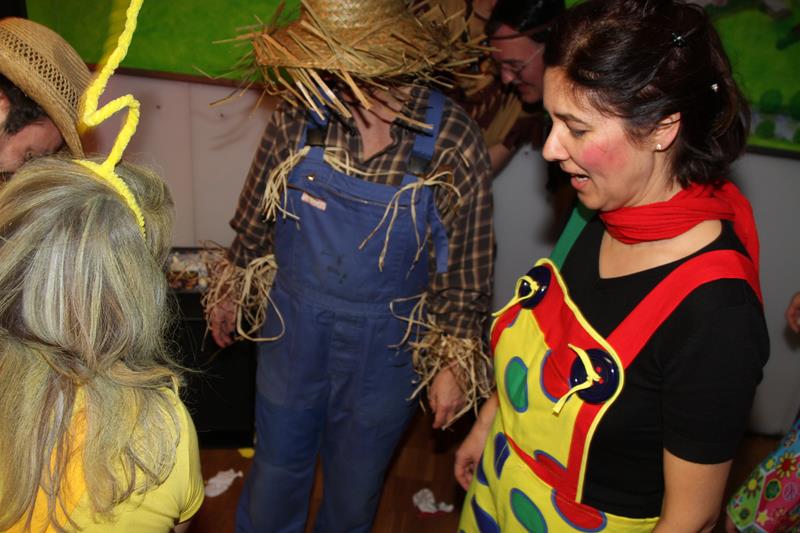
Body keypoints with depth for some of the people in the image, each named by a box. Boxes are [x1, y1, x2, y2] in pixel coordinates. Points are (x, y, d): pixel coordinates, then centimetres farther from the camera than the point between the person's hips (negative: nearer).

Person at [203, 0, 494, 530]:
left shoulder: (453, 142, -21)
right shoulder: (299, 114, -15)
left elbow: (466, 267, -10)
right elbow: (257, 214, 2)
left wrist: (455, 361, -6)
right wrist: (230, 288, 12)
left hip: (384, 348, -1)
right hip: (293, 327, 2)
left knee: (357, 477, 23)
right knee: (277, 462, 23)